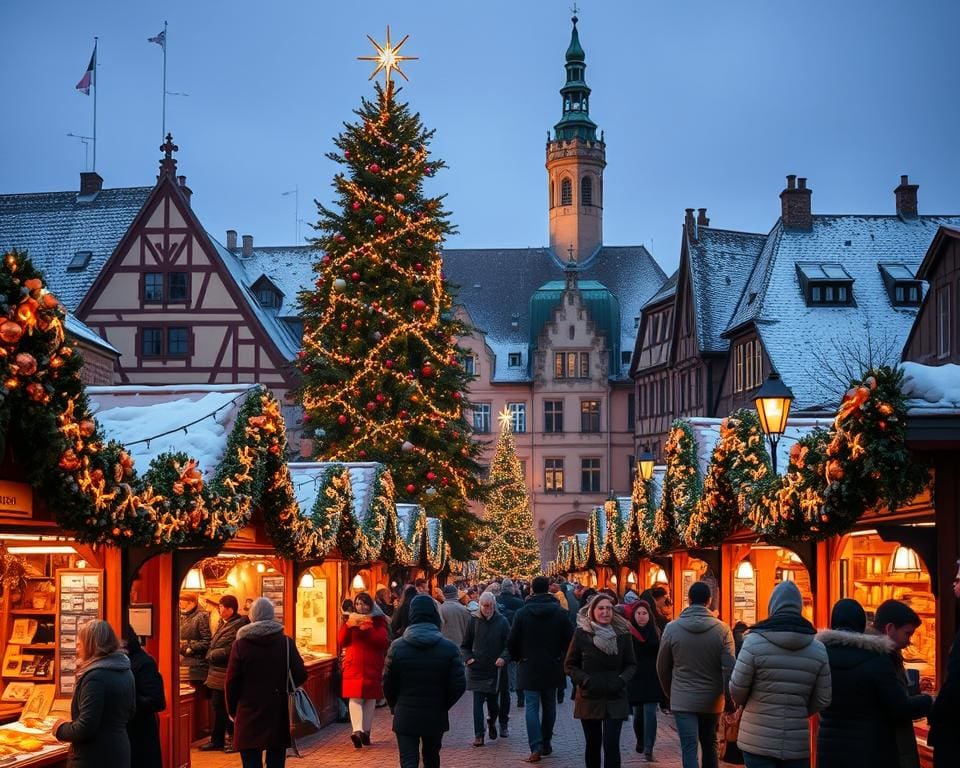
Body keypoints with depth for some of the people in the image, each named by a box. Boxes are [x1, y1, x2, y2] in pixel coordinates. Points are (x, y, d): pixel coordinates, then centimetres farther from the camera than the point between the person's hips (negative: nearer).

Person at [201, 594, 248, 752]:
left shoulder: (239, 625, -14)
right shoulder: (221, 624, 14)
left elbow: (231, 650, -19)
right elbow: (213, 644, 19)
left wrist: (212, 655, -11)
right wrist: (212, 655, 2)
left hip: (228, 675, -9)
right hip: (217, 673, 9)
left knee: (228, 708, -1)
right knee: (217, 706, 13)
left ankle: (233, 739, 10)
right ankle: (217, 740, 20)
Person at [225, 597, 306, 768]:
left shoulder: (240, 645, -5)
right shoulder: (286, 643, -2)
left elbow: (231, 682, -4)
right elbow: (300, 675, -2)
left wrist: (232, 709, 10)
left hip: (249, 715, -1)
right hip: (279, 715, 1)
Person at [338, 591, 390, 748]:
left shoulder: (378, 620, 3)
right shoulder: (351, 619, 9)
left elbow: (384, 642, -11)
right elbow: (341, 642, 1)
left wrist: (368, 629, -22)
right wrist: (348, 626, -15)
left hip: (372, 668, 0)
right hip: (353, 667, 0)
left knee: (370, 699, 0)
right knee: (355, 699, -6)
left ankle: (365, 731, 0)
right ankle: (357, 731, -12)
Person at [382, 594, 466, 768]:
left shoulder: (397, 647, -8)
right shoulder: (449, 648, -8)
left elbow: (388, 684, -5)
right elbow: (459, 685, -9)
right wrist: (443, 705, 9)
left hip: (405, 716, -1)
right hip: (436, 717, 1)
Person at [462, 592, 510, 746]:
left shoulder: (501, 622, -1)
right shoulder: (474, 621, 2)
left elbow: (509, 645, -1)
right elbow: (465, 645, 11)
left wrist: (504, 658, -18)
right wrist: (468, 658, -5)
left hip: (495, 669, 0)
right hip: (477, 669, 0)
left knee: (493, 701, 8)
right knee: (477, 702, -6)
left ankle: (492, 721, 40)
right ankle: (478, 735, -2)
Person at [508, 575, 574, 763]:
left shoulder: (522, 613, -7)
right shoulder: (559, 612, -5)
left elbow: (512, 641, -4)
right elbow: (569, 639, -3)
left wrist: (517, 658, 14)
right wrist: (561, 657, 14)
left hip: (529, 667, -2)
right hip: (552, 667, 2)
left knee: (532, 707, -2)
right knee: (549, 705, 16)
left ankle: (536, 748, -14)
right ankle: (546, 744, 22)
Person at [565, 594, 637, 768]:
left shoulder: (622, 633, -1)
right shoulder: (582, 633, -4)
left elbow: (631, 664, 8)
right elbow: (569, 665, 2)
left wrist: (621, 680, -10)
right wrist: (586, 680, -13)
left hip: (615, 700, -1)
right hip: (589, 699, 1)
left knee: (611, 745, -10)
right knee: (593, 745, 11)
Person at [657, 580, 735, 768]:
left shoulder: (672, 628, -6)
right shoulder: (722, 629, -9)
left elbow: (662, 667, 3)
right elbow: (729, 668, -11)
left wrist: (670, 693, 19)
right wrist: (730, 701, -1)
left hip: (682, 700, -1)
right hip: (712, 701, 1)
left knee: (689, 749, -3)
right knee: (709, 744, 20)